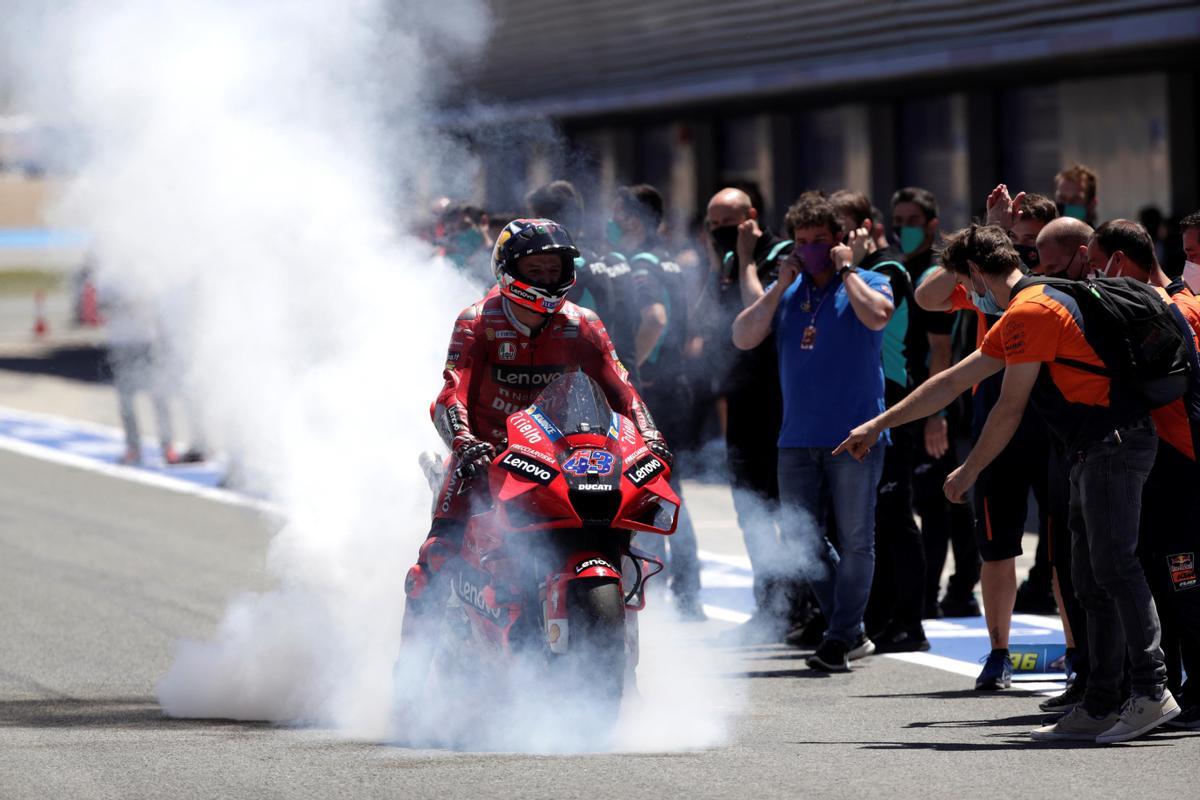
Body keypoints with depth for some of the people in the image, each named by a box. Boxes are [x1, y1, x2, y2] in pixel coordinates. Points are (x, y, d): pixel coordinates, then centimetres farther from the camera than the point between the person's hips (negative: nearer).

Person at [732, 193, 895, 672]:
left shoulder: (866, 283, 2)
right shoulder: (786, 291, 13)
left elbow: (876, 316, -21)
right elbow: (743, 338, 2)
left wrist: (846, 269, -10)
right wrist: (778, 287, -2)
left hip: (856, 435, -4)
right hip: (798, 437, 4)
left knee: (855, 541, -1)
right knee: (800, 541, -1)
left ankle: (840, 639, 7)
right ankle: (851, 631, 14)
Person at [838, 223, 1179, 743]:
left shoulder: (1029, 311, -11)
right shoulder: (1018, 316, 23)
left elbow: (1010, 410, -10)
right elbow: (955, 380, 31)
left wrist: (969, 471, 2)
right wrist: (879, 424, 35)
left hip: (1114, 442, -11)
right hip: (1096, 451, 11)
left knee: (1113, 567, -16)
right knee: (1093, 583, 9)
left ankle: (1151, 690, -21)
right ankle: (1100, 706, 9)